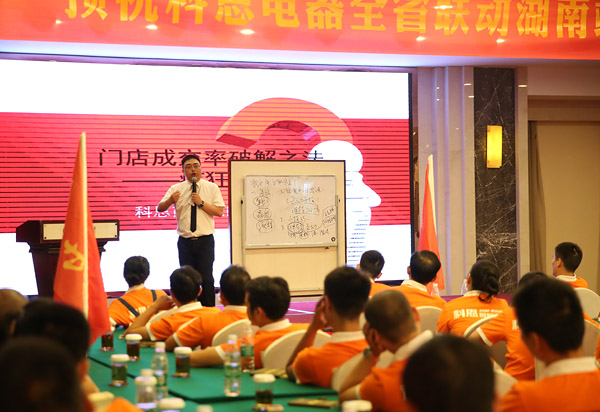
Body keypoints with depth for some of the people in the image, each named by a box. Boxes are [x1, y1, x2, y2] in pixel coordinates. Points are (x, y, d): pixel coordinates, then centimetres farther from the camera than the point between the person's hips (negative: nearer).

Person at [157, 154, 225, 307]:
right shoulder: (176, 189, 6)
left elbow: (219, 211, -4)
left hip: (205, 241, -2)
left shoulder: (212, 188, 3)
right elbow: (160, 208, -3)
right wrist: (171, 200, -24)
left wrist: (201, 203, -15)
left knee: (206, 278, -6)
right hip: (185, 241, 2)